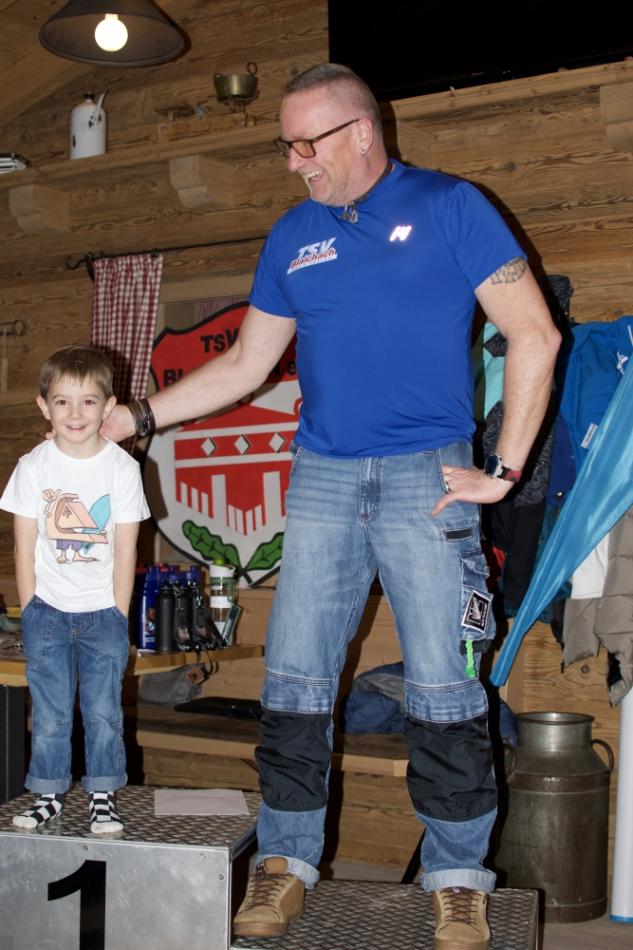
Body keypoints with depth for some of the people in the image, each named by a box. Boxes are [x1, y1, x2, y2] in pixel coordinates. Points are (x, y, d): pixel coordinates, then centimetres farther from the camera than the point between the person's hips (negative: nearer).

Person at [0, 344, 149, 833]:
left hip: (103, 612, -1)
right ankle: (50, 795, 20)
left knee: (104, 711, 3)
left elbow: (125, 549, -3)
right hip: (47, 609, 1)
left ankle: (103, 797, 16)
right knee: (49, 713, 6)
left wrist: (117, 617, -5)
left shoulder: (123, 467, -6)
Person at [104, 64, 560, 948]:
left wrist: (504, 468, -8)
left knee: (443, 687, -1)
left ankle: (458, 877, 16)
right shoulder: (293, 236, 13)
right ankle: (287, 858, 19)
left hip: (426, 478, -4)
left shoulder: (449, 206, -1)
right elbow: (246, 362, 17)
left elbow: (534, 334, -5)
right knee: (293, 676, 3)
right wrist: (139, 416, 11)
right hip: (321, 479, 4)